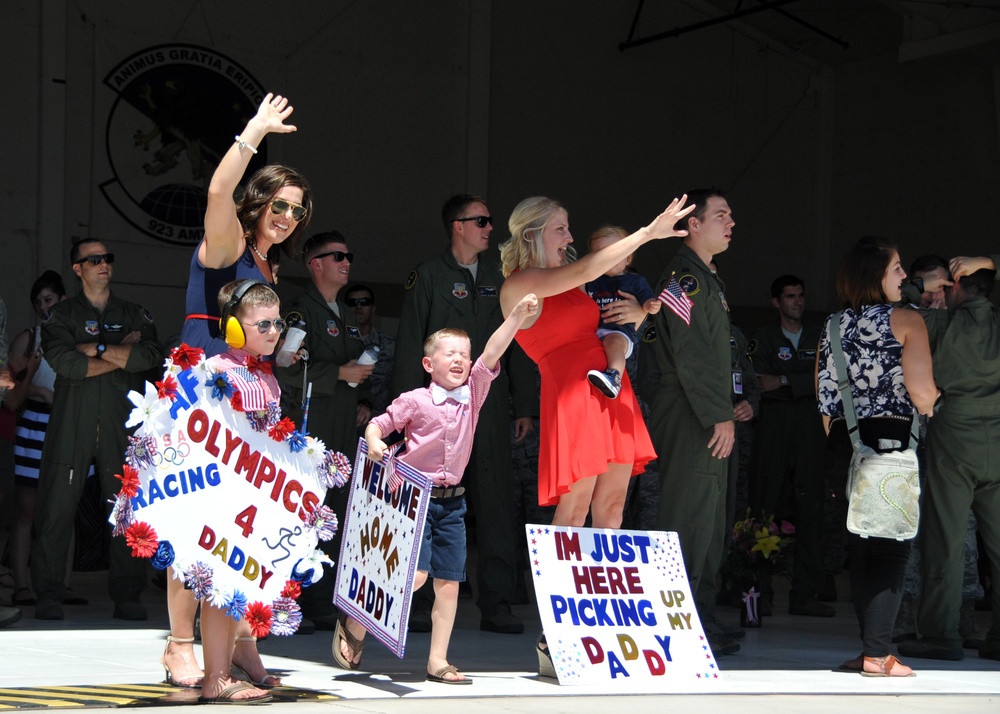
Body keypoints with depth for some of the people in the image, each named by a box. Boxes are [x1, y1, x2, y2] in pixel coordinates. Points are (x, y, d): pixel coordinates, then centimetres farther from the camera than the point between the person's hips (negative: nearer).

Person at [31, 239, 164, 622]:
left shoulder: (134, 315, 16)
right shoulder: (61, 315, 10)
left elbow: (151, 356, -4)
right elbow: (63, 361, -8)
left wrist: (96, 349, -6)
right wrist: (121, 355, -5)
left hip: (121, 425, 2)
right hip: (71, 426, -2)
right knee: (57, 508, -6)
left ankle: (127, 596, 3)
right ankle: (48, 596, 0)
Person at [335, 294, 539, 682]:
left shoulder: (473, 394, 5)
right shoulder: (414, 401, -4)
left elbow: (493, 353, -6)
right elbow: (377, 424, 2)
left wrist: (518, 315, -17)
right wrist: (374, 443, -22)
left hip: (452, 502, 5)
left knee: (449, 583, 2)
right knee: (416, 574, -14)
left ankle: (437, 661, 10)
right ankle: (353, 627, 7)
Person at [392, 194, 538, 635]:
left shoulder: (500, 279, 15)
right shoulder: (428, 276, 4)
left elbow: (517, 345, 17)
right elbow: (409, 347, 0)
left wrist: (525, 405, 11)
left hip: (489, 404, 3)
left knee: (495, 503, 0)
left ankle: (496, 603, 3)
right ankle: (419, 602, 6)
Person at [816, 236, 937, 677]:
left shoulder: (832, 326, 11)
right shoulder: (906, 320, -5)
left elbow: (825, 397, 13)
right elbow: (922, 395, -12)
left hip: (844, 443, 6)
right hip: (891, 441, -5)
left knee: (860, 550, 12)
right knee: (890, 550, -3)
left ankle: (871, 650, 15)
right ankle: (877, 654, -9)